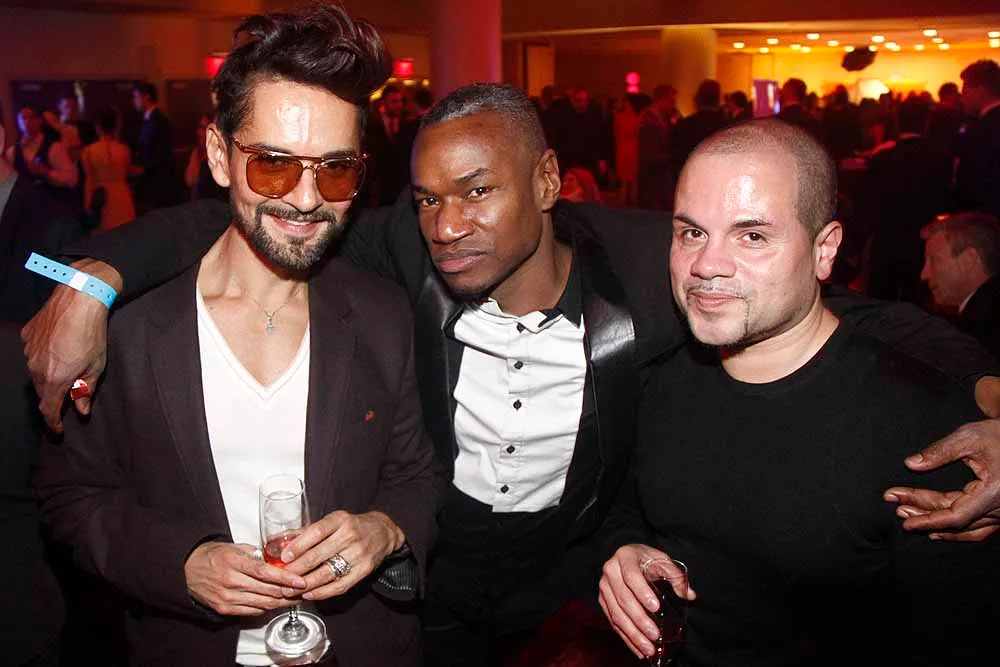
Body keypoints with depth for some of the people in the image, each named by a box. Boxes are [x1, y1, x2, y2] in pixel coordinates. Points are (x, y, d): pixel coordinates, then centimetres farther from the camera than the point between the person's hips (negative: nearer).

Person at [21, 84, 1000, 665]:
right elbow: (237, 221, -18)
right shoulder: (406, 257, -23)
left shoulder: (644, 266, -25)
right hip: (431, 581, 1)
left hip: (576, 576, 0)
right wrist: (93, 279, -33)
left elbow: (865, 320, -19)